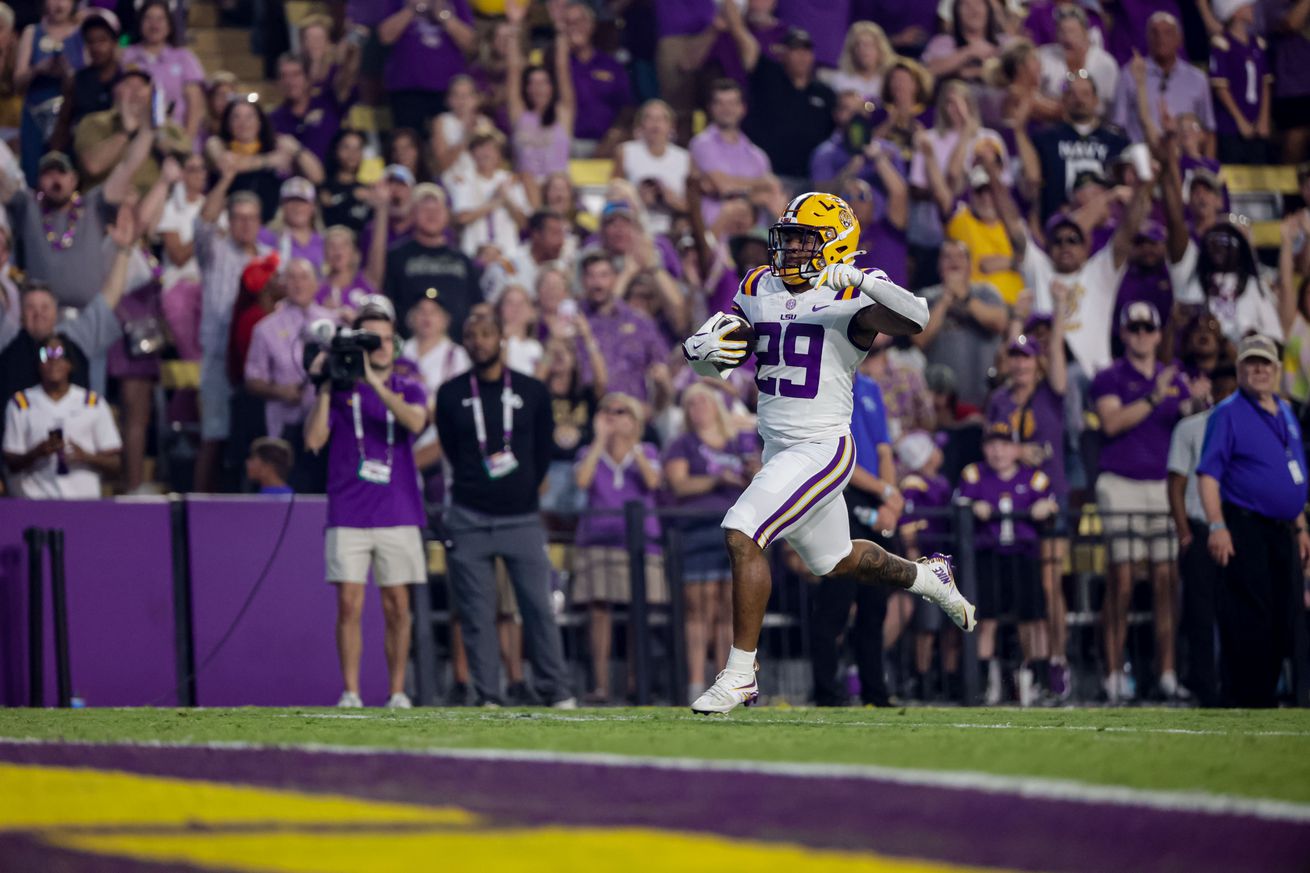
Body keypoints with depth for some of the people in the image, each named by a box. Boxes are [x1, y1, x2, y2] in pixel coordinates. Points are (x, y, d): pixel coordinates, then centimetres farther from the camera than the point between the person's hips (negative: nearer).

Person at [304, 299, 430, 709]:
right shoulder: (339, 390, 7)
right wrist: (324, 389, -10)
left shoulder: (407, 389, 9)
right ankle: (350, 692, -3)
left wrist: (375, 383, -19)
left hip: (398, 515, 1)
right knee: (349, 603, -6)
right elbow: (314, 440, -4)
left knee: (397, 605, 2)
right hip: (348, 516, -1)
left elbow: (415, 421, -14)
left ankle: (397, 692, 8)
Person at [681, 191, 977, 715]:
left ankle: (740, 675, -15)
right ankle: (929, 577, 51)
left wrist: (862, 280, -44)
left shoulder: (846, 300, -14)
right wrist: (704, 348, -11)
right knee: (836, 561, 24)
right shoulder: (758, 289, 6)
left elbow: (916, 319, -31)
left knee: (741, 535, -21)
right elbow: (704, 361, 13)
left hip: (822, 449, -8)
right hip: (778, 450, 8)